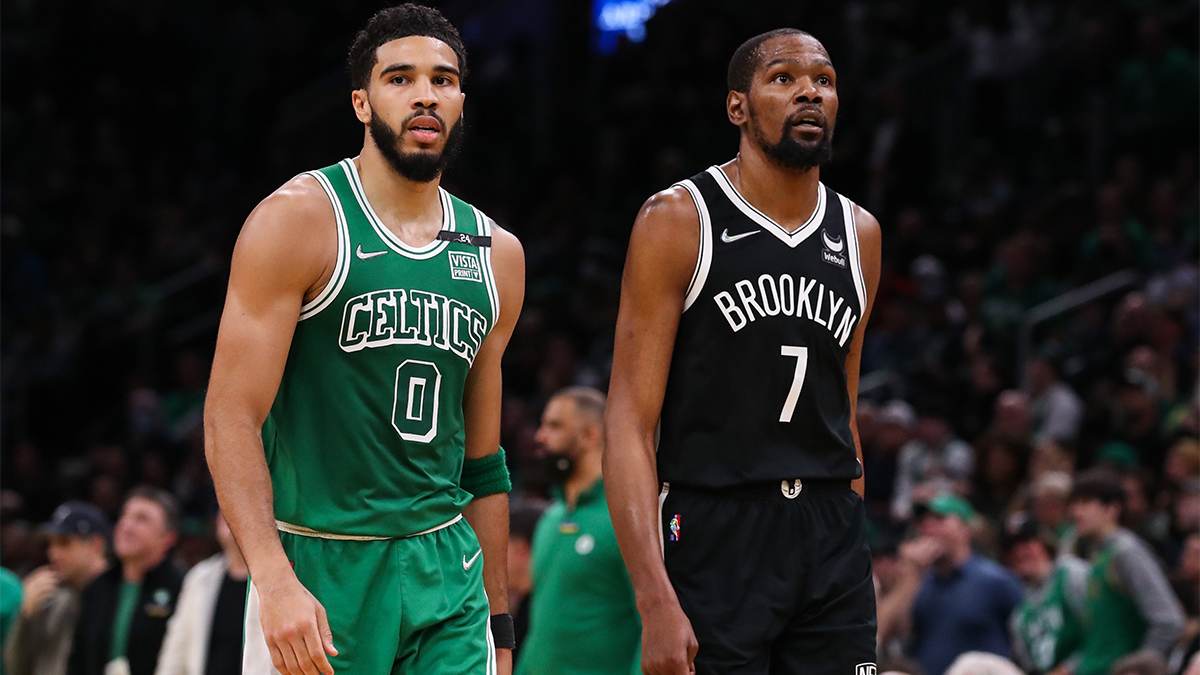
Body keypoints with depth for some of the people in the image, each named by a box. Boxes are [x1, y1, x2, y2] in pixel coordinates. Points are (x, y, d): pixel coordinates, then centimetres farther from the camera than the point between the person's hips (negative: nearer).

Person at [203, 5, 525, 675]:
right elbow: (231, 418, -13)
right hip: (317, 569, -5)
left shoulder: (496, 255, 11)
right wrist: (275, 581, -25)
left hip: (446, 568, 5)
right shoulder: (299, 219, -6)